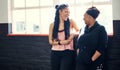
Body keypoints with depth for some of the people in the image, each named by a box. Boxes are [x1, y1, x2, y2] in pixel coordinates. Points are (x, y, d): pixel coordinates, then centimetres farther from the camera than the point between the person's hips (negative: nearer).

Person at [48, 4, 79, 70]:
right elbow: (50, 41, 5)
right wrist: (60, 42, -12)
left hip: (67, 53, -2)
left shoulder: (70, 22, 2)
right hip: (55, 53, 2)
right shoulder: (52, 25, 5)